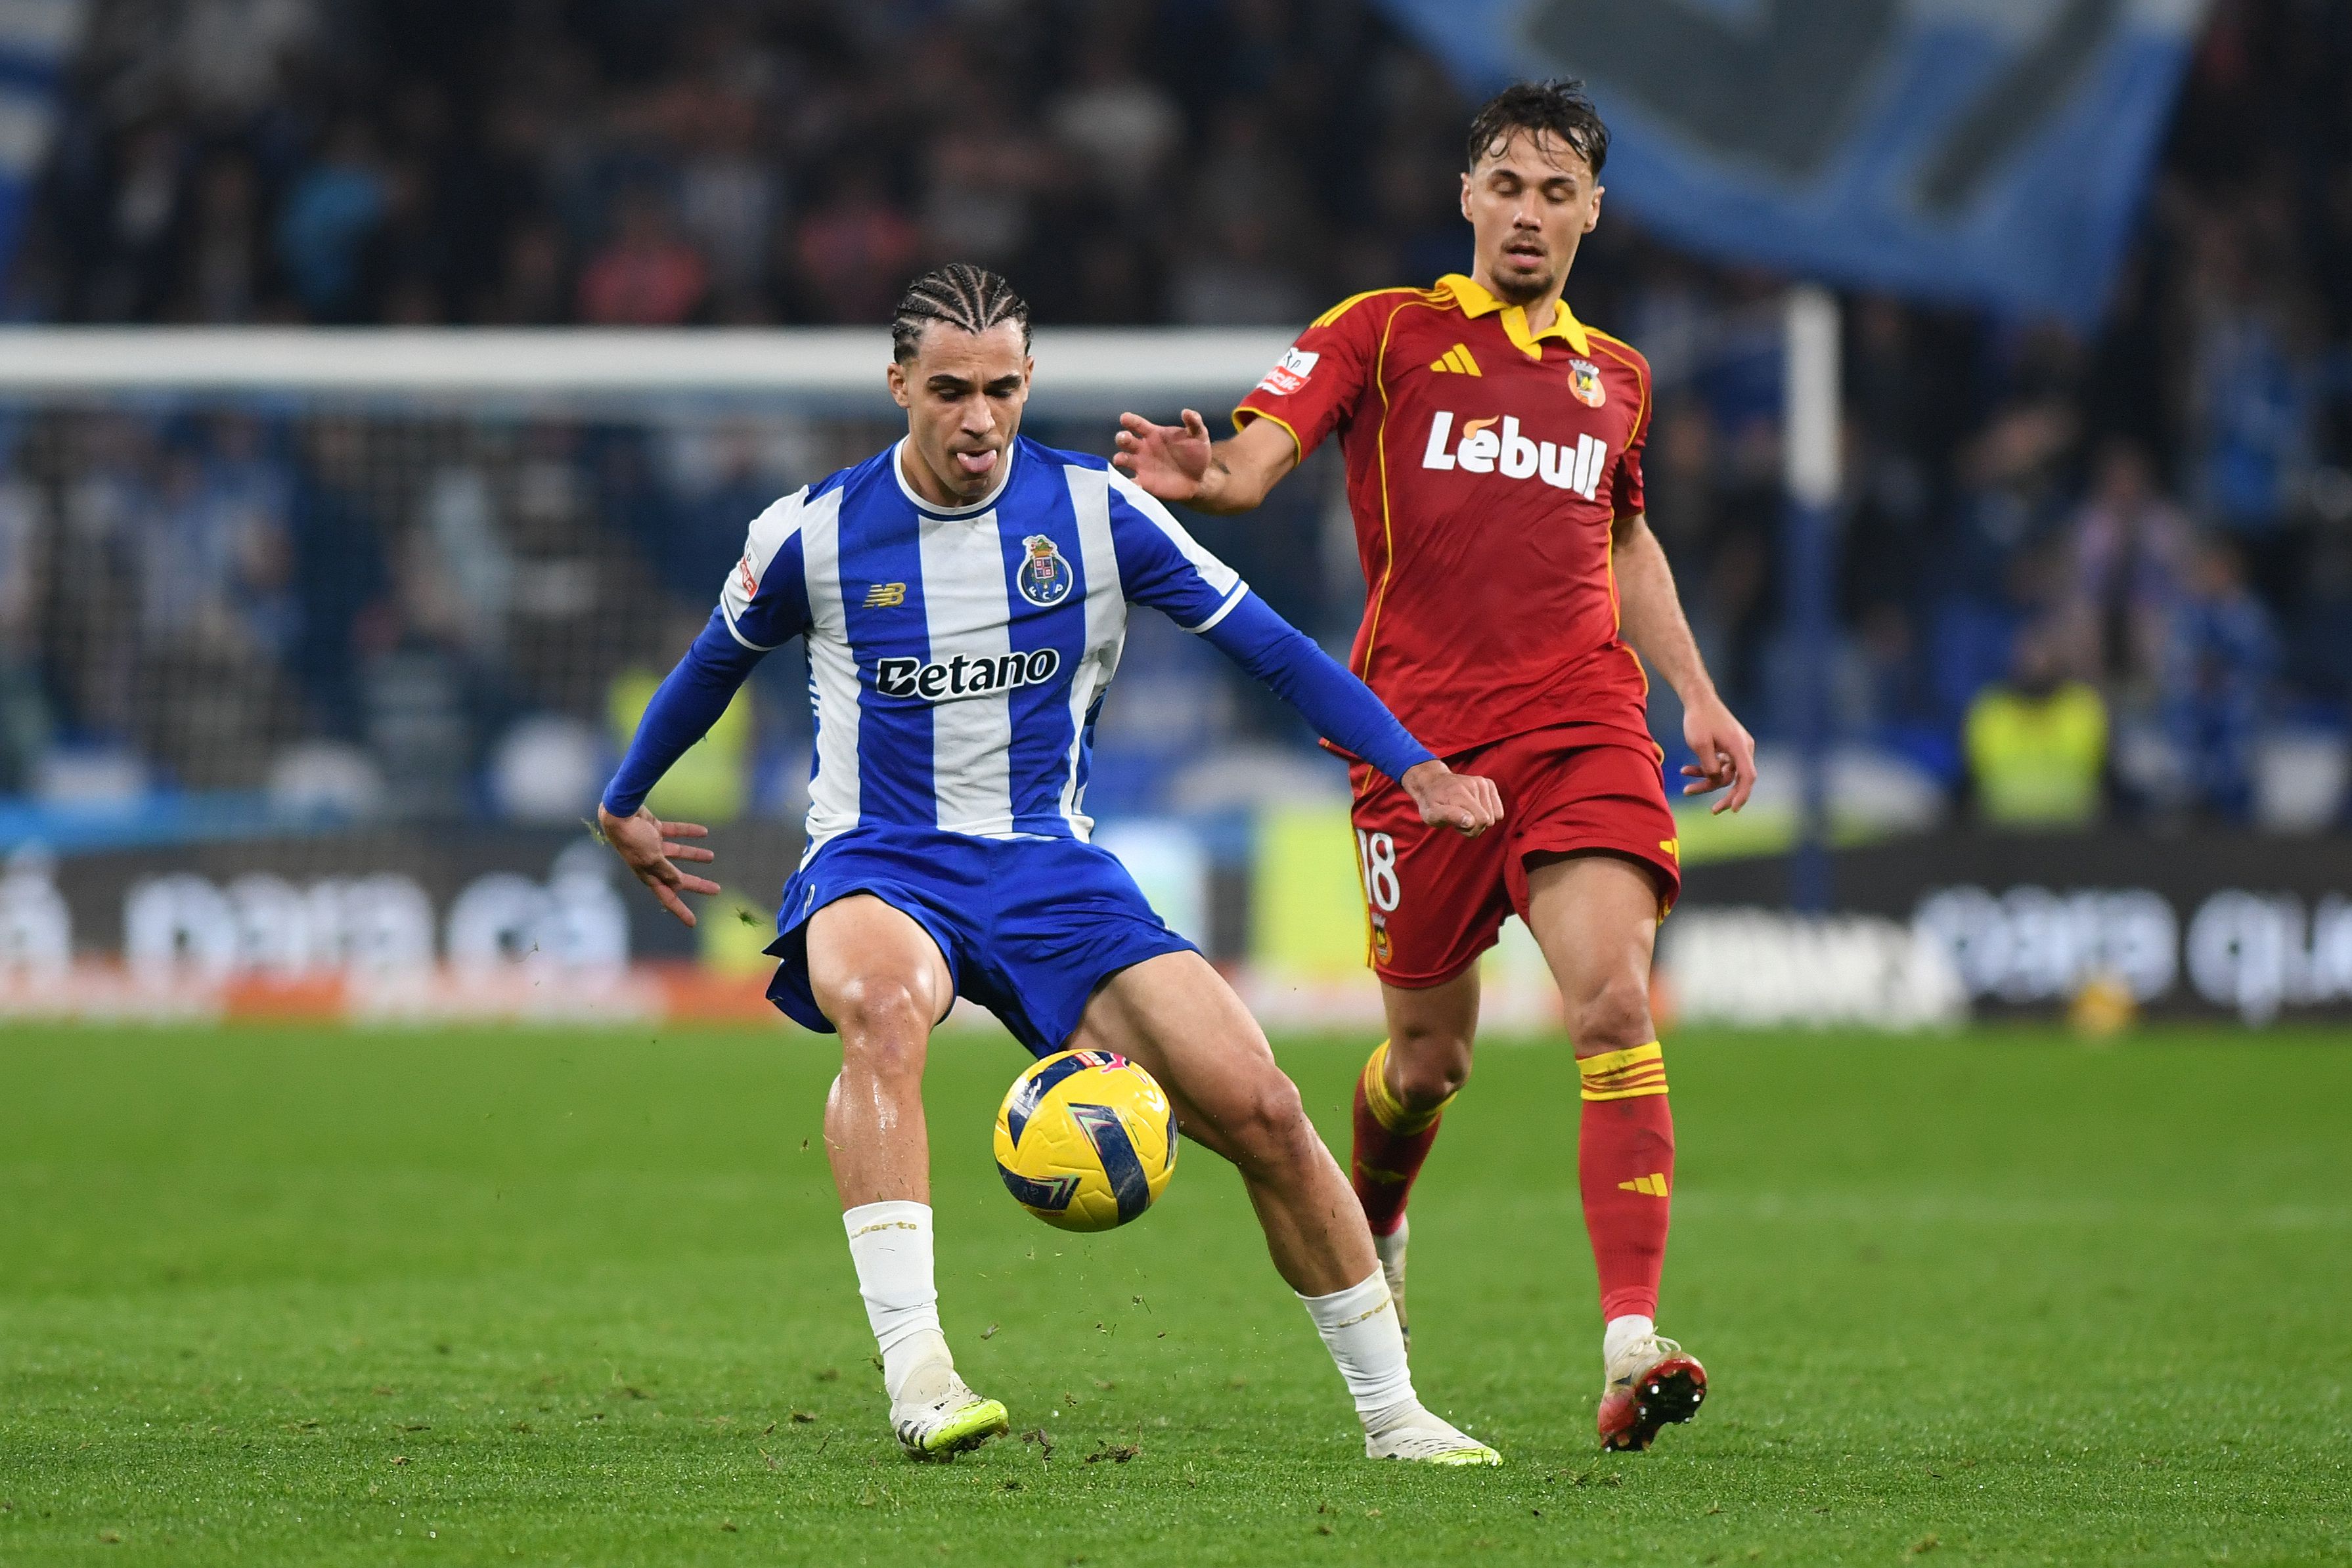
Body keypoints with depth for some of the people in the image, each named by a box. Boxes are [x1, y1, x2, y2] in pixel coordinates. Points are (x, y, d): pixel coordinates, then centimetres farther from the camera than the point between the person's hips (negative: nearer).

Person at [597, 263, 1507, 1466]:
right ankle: (913, 1370, -46)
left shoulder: (1094, 511, -1)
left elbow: (1266, 644, 5)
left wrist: (1415, 764, -5)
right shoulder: (814, 534, -2)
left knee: (1259, 1107, -12)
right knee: (882, 1006, -40)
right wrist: (622, 806, 31)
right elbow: (717, 663, 18)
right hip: (878, 866, -2)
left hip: (1048, 868, 2)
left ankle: (1390, 1413, 6)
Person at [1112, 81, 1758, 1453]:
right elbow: (1261, 453, -8)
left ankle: (1633, 1343, -26)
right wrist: (1203, 476, -32)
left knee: (1617, 1003, -20)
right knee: (1432, 1055, 7)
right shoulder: (1386, 333, 6)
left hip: (1582, 721, 2)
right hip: (1422, 726, -2)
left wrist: (1699, 698, 23)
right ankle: (1369, 1224, 44)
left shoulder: (1615, 377, 17)